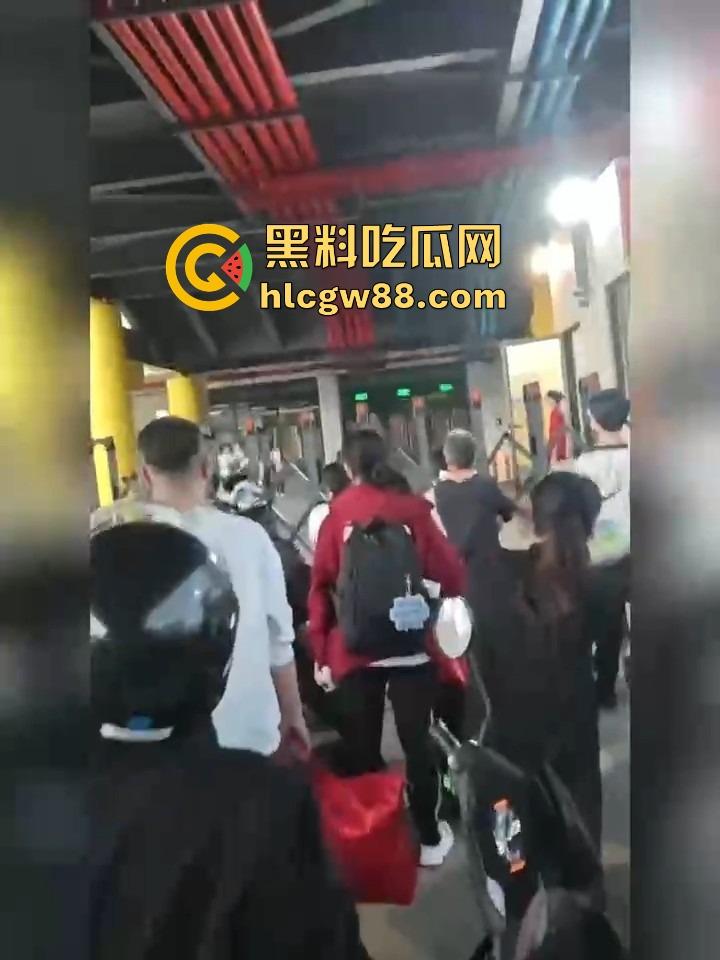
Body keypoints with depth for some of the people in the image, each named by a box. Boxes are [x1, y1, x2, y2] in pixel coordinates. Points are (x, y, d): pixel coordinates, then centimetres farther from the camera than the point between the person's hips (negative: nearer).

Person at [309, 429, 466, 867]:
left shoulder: (336, 514, -2)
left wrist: (321, 653, 1)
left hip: (353, 650, 1)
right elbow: (452, 576, -7)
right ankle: (429, 837, 24)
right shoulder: (411, 508, -5)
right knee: (417, 741, 12)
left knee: (362, 748, 13)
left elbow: (321, 587, -4)